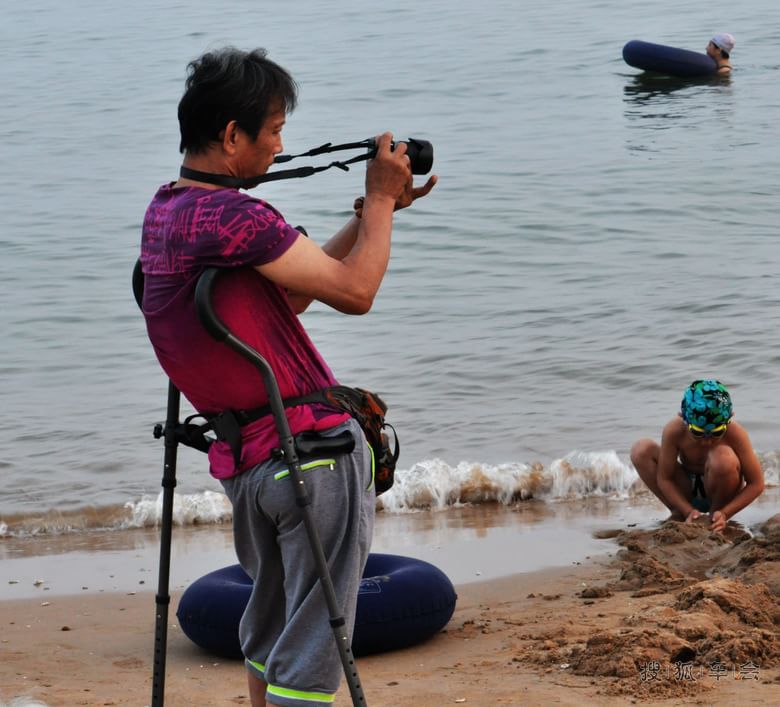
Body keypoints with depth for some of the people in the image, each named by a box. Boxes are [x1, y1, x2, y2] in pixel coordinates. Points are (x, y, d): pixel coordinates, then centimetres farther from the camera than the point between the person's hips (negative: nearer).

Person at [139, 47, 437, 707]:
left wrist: (371, 210, 13)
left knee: (269, 628, 22)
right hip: (313, 453, -9)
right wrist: (381, 199, -2)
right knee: (309, 649, -2)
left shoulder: (166, 209, 10)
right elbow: (354, 291, -17)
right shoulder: (228, 216, -21)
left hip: (246, 459, 9)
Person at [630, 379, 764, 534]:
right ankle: (678, 515, -5)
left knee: (722, 456, -36)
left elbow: (756, 484, -21)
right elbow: (664, 479, -16)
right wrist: (688, 511, -26)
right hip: (687, 492, 2)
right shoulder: (674, 431, -25)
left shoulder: (735, 434, -28)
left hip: (720, 492, -2)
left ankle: (715, 516, -8)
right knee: (641, 450, -20)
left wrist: (725, 514, -29)